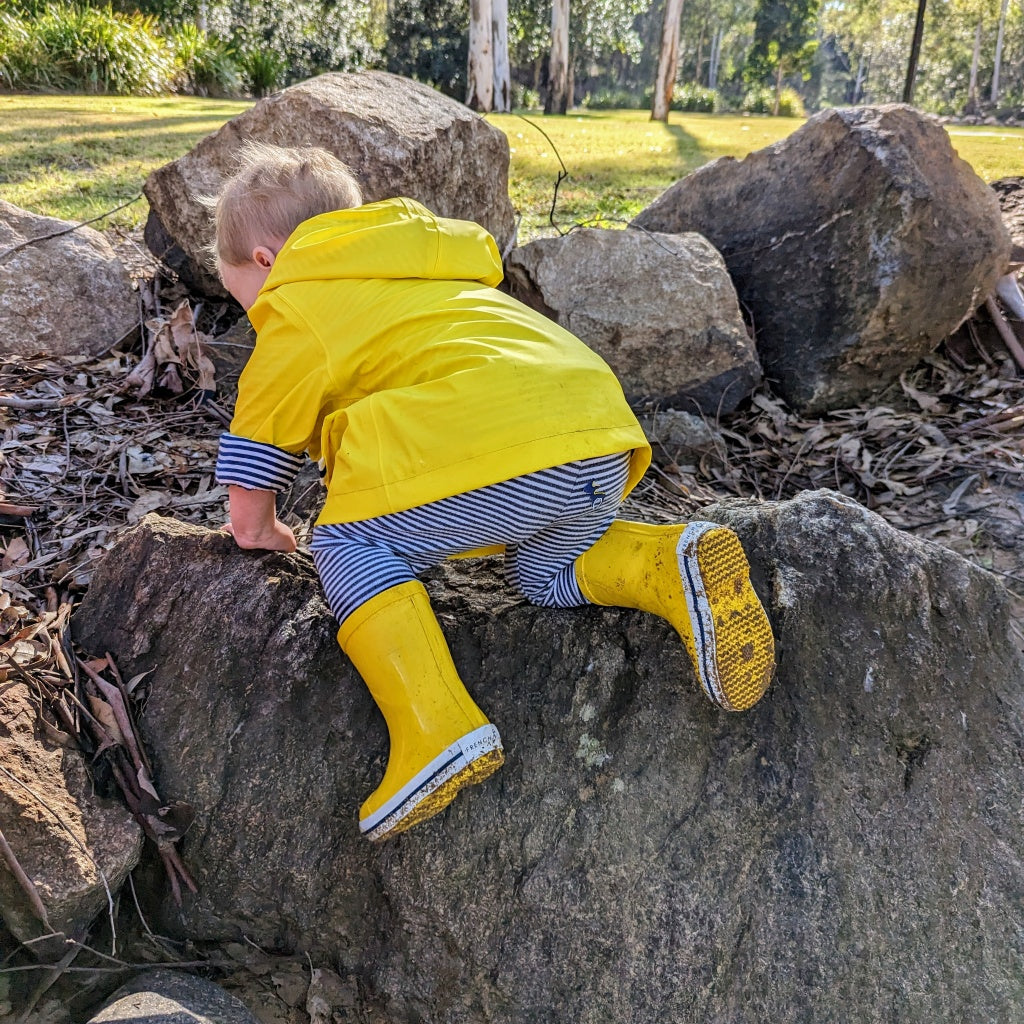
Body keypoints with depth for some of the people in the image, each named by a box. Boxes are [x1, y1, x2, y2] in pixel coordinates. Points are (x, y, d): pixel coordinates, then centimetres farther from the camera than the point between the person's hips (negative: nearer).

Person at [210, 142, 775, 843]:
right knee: (547, 574, 29)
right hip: (603, 447, 8)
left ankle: (435, 730, -7)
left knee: (349, 544, 9)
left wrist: (268, 535, 35)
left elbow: (247, 513, 15)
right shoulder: (434, 281, 36)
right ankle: (675, 566, 2)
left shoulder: (293, 323, 14)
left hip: (496, 460, -8)